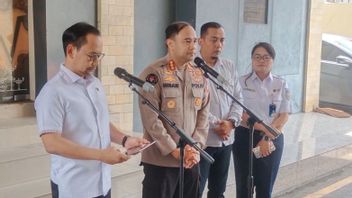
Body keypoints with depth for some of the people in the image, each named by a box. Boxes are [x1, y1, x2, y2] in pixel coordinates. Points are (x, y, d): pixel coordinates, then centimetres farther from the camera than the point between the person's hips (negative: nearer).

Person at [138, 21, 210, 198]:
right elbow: (151, 120, -16)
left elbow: (203, 115, 8)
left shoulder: (199, 75, 9)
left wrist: (195, 147, -4)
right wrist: (174, 151, -15)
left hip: (191, 160, 6)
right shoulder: (154, 74, -11)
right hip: (160, 160, -5)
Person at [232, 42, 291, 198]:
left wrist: (267, 138, -11)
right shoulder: (241, 82, -2)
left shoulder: (281, 84, 4)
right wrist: (264, 128, -17)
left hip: (273, 140, 2)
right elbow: (239, 113, -8)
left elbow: (284, 116, 0)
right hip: (246, 138, -2)